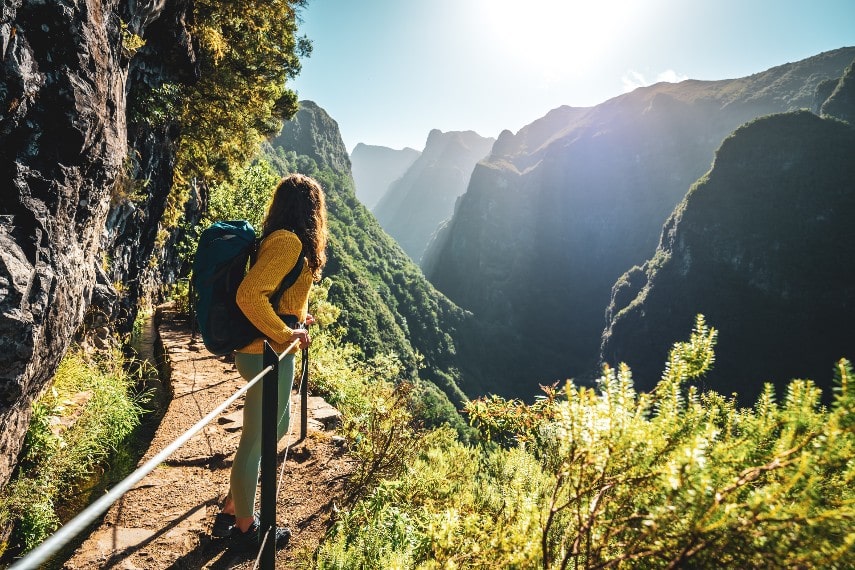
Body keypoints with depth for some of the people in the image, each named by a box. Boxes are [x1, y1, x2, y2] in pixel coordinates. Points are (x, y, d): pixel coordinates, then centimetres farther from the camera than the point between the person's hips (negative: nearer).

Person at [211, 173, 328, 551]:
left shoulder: (279, 238, 11)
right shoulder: (289, 242, -19)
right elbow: (249, 294, -28)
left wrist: (296, 315, 16)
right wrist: (285, 333, -21)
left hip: (268, 352, 10)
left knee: (277, 428, 22)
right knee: (256, 441, 7)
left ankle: (231, 511, 37)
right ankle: (244, 528, 28)